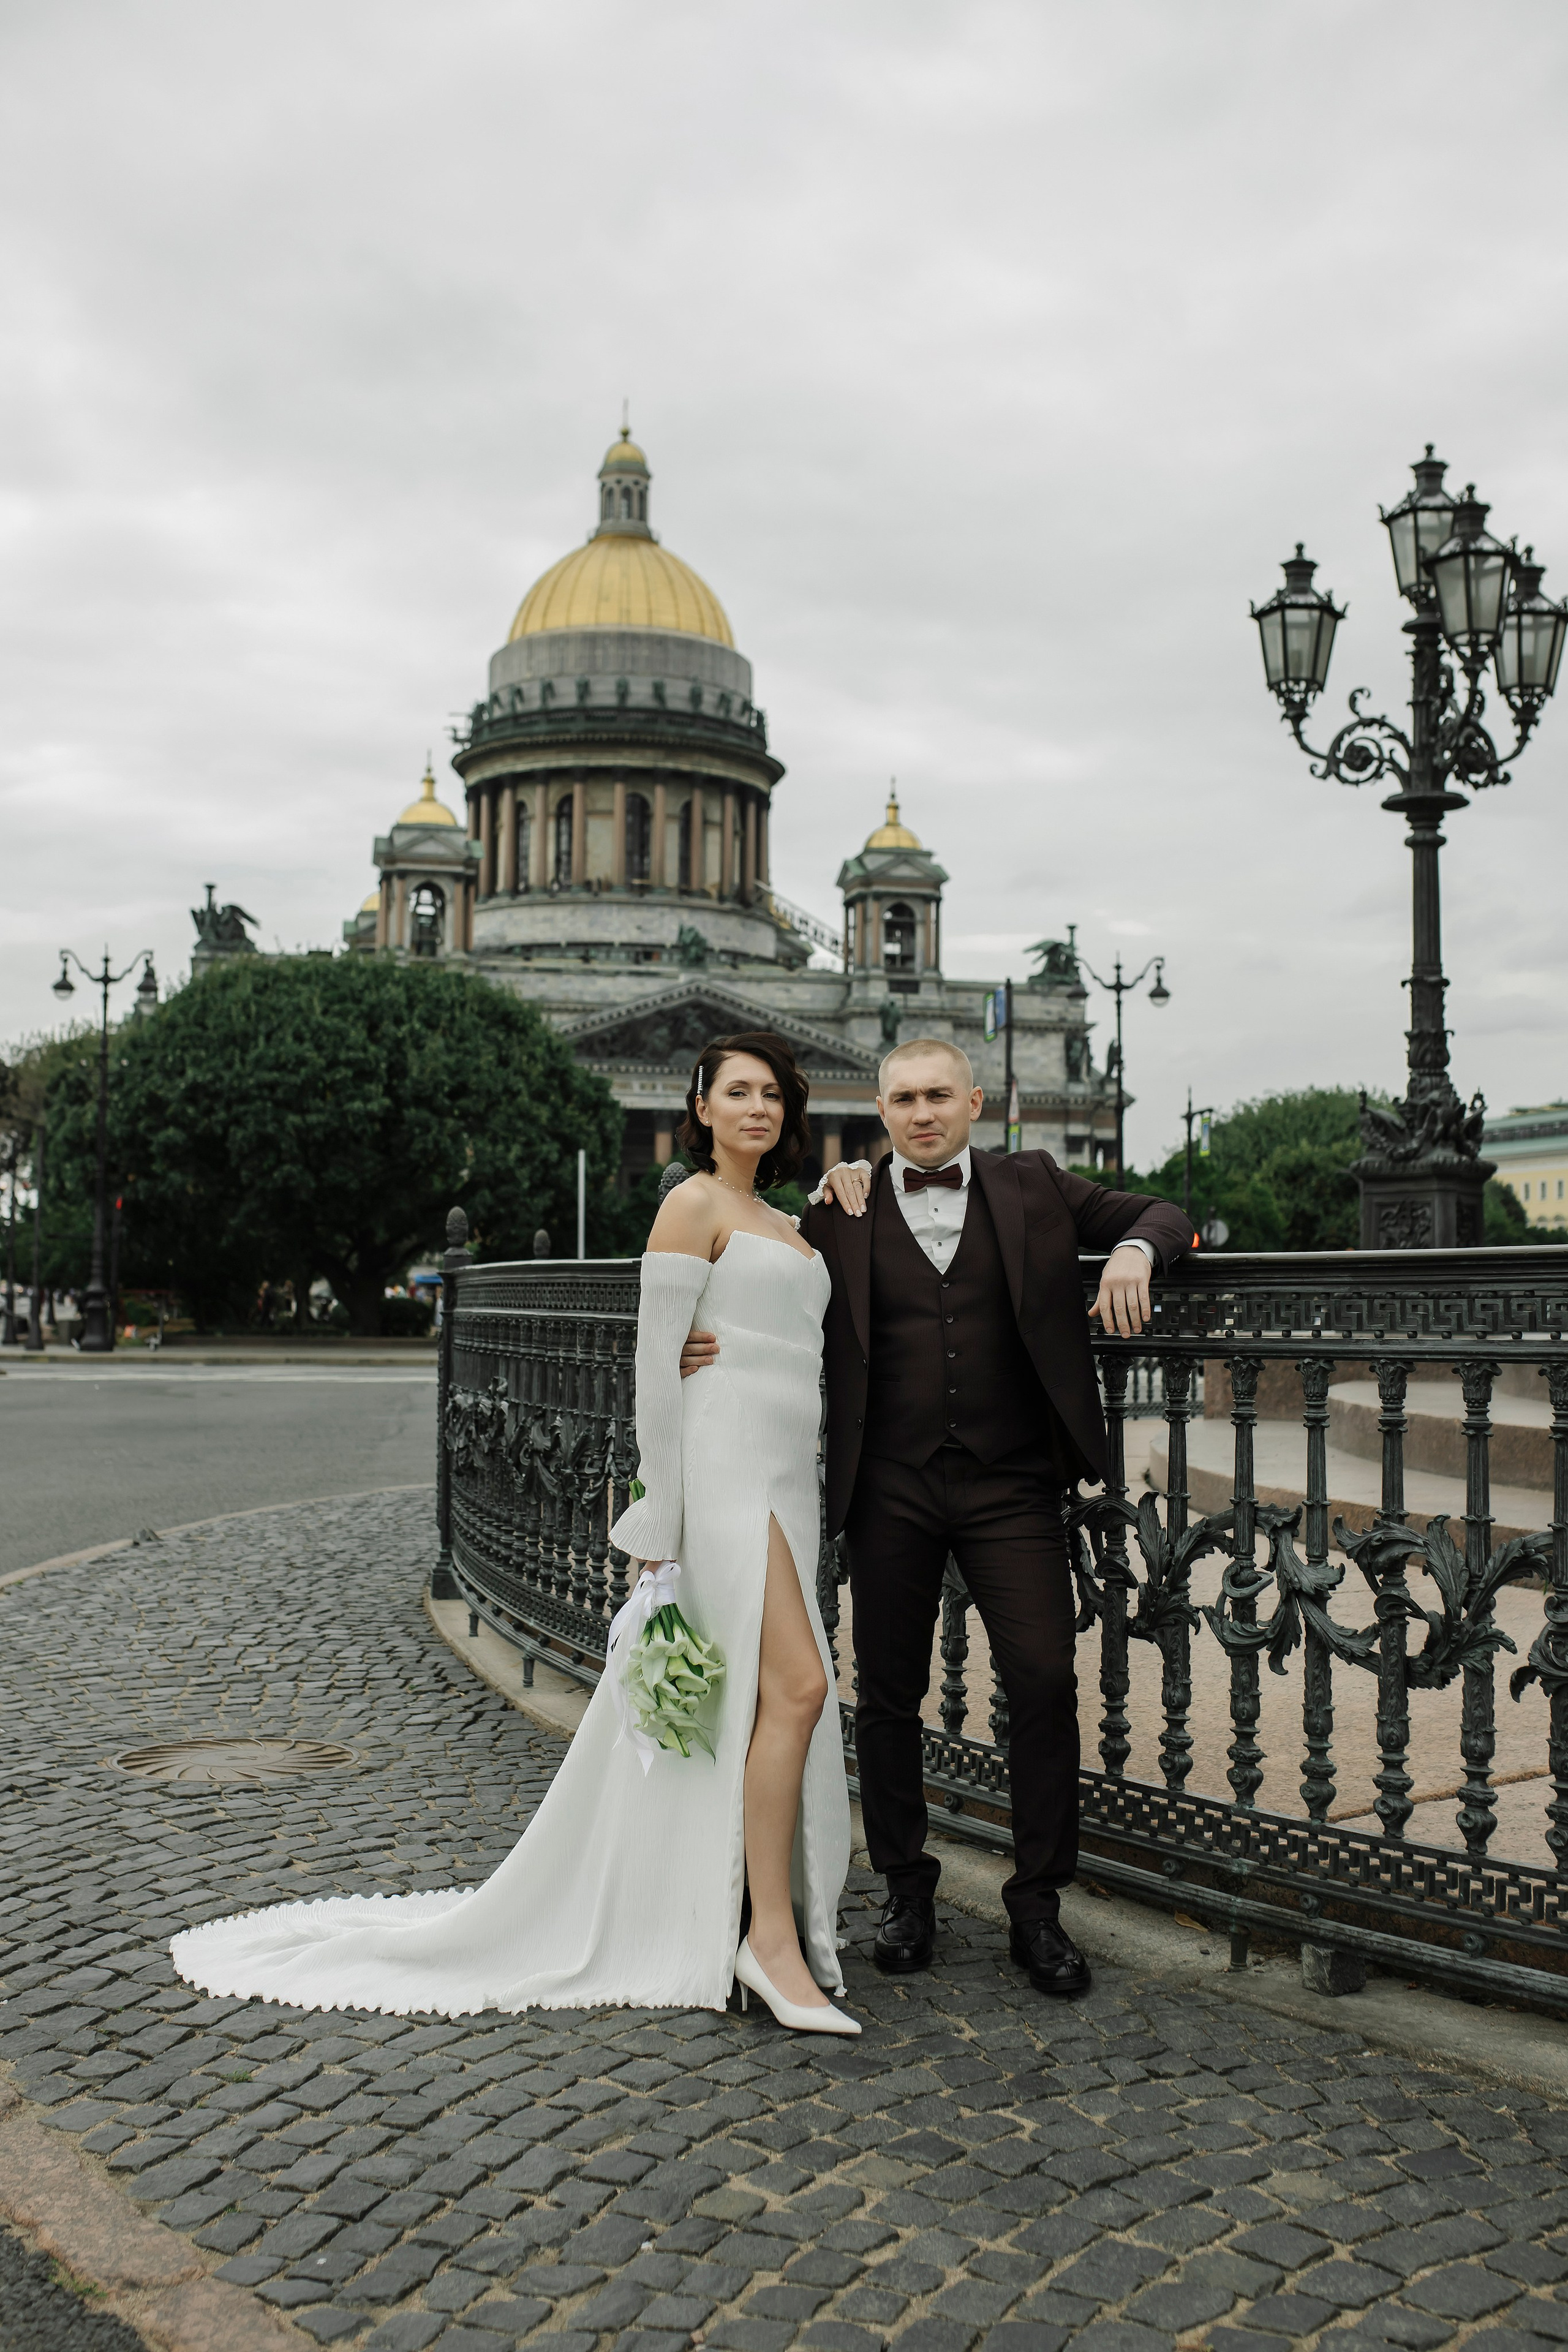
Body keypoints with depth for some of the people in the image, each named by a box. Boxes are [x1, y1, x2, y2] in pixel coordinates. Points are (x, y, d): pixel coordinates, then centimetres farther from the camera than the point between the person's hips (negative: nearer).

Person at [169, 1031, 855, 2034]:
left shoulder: (783, 1226, 19)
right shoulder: (693, 1207, -7)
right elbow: (657, 1361, -11)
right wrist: (660, 1519, -12)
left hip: (782, 1483, 9)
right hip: (725, 1473, -9)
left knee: (732, 1708, 11)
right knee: (795, 1684, -16)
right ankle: (772, 1935, -6)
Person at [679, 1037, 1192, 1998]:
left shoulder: (1034, 1187, 6)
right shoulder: (843, 1209, 5)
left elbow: (1163, 1216, 11)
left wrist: (1133, 1251, -11)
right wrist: (709, 1345, -12)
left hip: (1010, 1486, 0)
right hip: (891, 1488, 0)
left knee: (1045, 1681, -4)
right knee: (889, 1694, 8)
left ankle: (1038, 1906, 12)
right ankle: (907, 1890, 26)